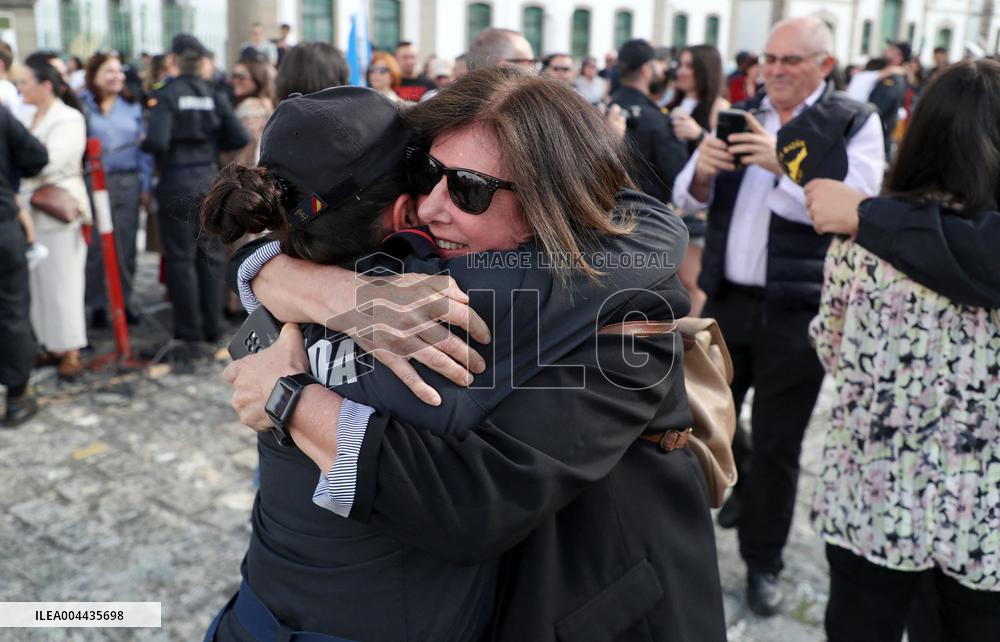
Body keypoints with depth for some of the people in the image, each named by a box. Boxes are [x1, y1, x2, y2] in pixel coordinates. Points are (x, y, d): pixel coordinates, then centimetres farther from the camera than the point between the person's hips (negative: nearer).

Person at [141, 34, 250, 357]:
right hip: (209, 179, 4)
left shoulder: (166, 95, -9)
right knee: (210, 254, 14)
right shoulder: (214, 95, 2)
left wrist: (144, 143, 2)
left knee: (181, 258, 2)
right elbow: (240, 138, -2)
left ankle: (191, 337, 5)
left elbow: (156, 142, -20)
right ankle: (212, 327, 20)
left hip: (177, 183, -4)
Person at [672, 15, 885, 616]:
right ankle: (738, 485, 48)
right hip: (726, 298, 4)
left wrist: (784, 165, -25)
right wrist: (704, 168, -16)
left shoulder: (855, 122, -3)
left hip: (798, 309, -4)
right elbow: (688, 200, 5)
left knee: (777, 445, 7)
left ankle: (763, 561, 26)